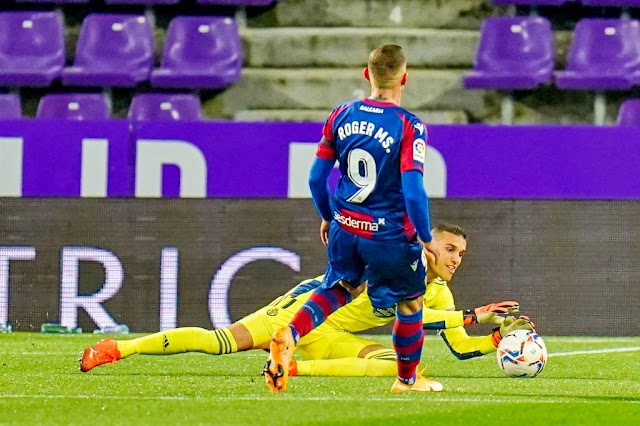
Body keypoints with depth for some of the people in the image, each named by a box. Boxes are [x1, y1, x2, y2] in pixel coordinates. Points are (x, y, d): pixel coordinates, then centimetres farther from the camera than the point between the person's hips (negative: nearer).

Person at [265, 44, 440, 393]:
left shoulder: (341, 115, 0)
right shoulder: (409, 126, -16)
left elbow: (316, 176, 5)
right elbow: (412, 189, -22)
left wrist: (328, 217, 22)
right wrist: (426, 237, -8)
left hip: (344, 228, 5)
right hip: (390, 235, -5)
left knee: (339, 288, 25)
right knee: (410, 301, 18)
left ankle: (289, 335, -3)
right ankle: (407, 380, 34)